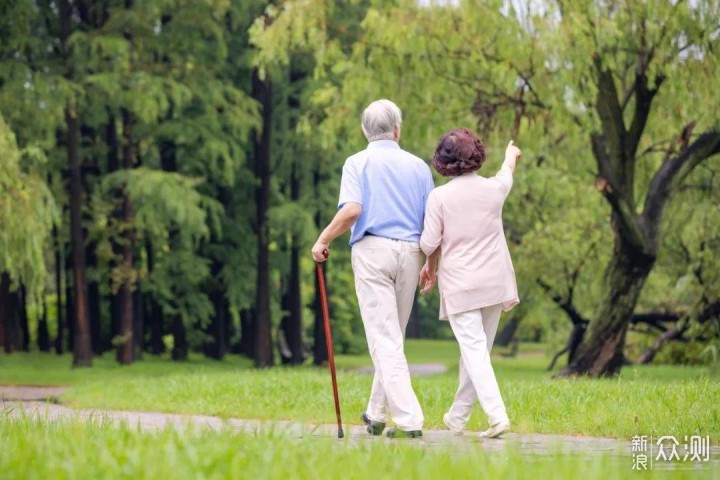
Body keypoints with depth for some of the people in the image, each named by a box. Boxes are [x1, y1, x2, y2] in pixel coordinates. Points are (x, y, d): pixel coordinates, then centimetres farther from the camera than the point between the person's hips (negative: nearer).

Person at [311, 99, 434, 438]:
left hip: (372, 249, -4)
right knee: (393, 337, 15)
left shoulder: (358, 163, 1)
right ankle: (376, 415, 24)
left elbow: (351, 209, -15)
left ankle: (409, 420, -15)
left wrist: (323, 240, -2)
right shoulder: (418, 166, 11)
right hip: (409, 252, 4)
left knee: (385, 340, -6)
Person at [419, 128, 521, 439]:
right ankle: (458, 417, 22)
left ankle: (497, 416, -23)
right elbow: (506, 175, 28)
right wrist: (511, 155, 51)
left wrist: (430, 267, 17)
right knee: (478, 348, 13)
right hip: (495, 282, 4)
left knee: (473, 348, -8)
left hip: (460, 285, -4)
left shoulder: (439, 197, -8)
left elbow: (429, 243, -5)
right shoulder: (494, 189, 2)